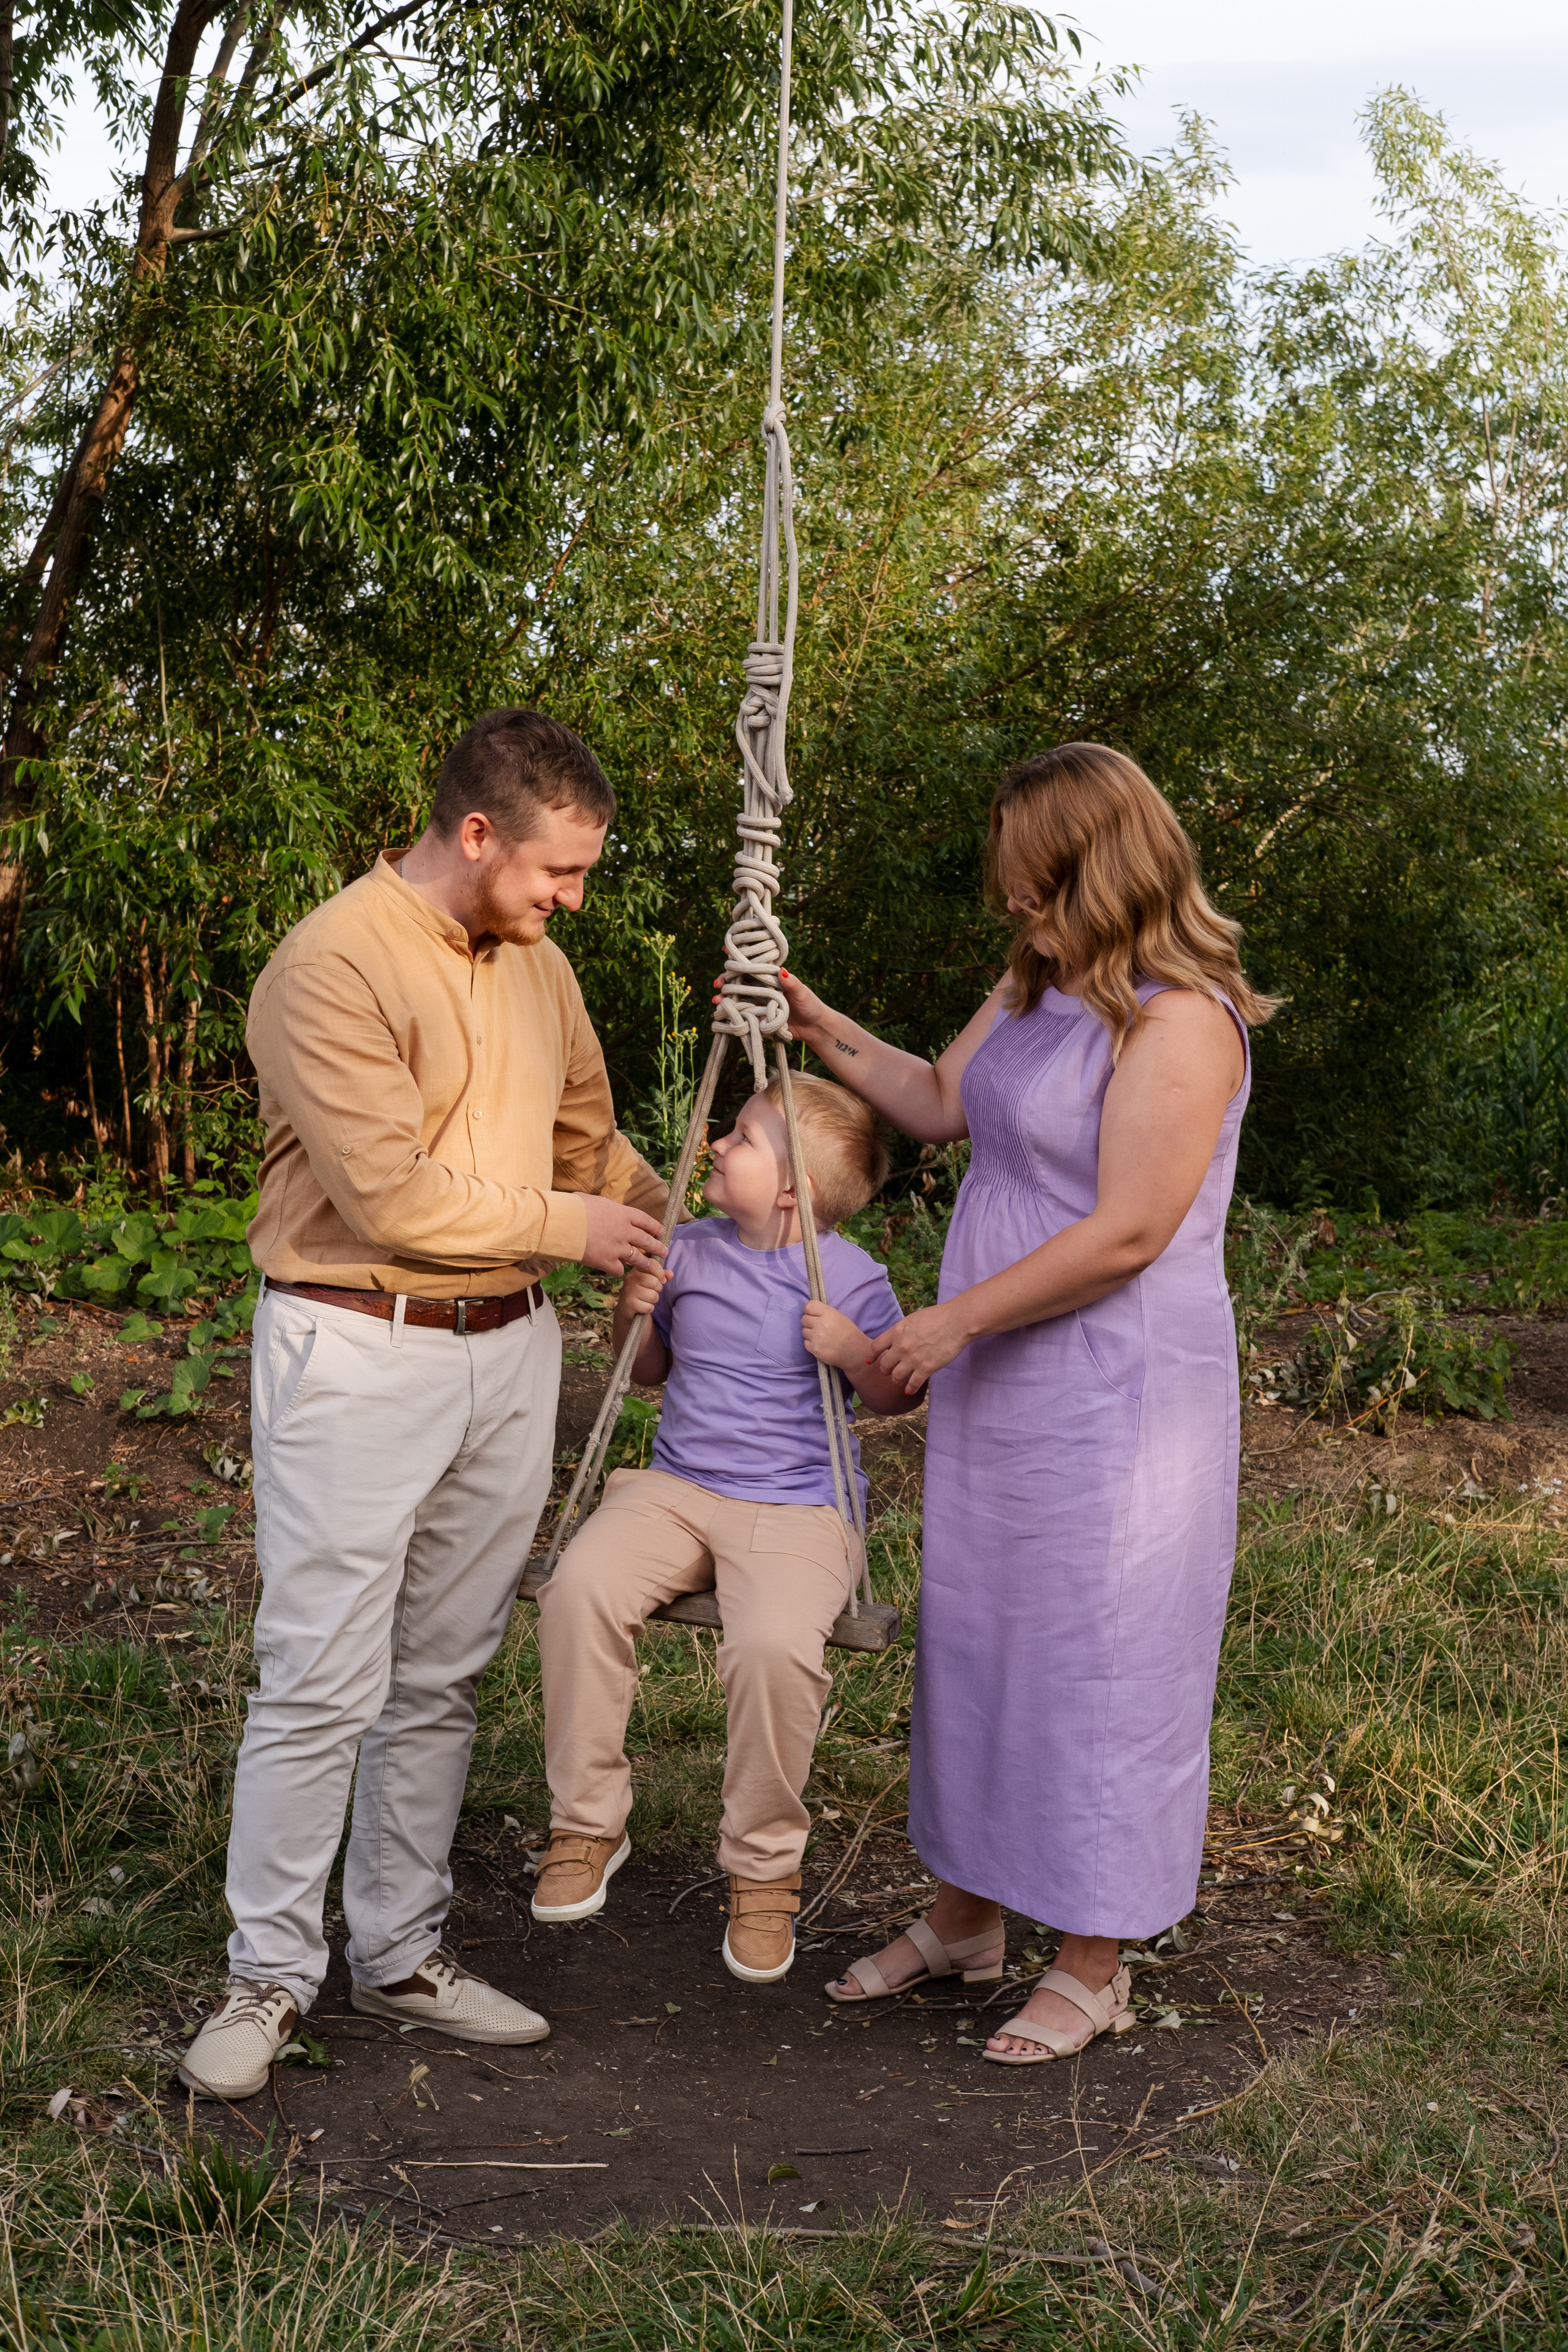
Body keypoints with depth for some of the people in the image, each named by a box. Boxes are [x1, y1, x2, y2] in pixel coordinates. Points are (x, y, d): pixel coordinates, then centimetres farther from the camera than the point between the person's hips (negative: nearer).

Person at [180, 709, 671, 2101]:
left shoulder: (534, 963, 10)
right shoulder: (332, 968, -15)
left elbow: (587, 1135, 24)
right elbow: (390, 1195, -19)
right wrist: (569, 1226, -8)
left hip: (508, 1350, 7)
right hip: (359, 1356, -7)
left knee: (444, 1674, 12)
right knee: (322, 1682, -4)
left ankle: (403, 1952, 23)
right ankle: (270, 1976, 11)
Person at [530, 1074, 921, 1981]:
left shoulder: (853, 1278, -3)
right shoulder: (691, 1250, 10)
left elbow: (899, 1396, 7)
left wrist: (857, 1352, -13)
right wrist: (634, 1312, 2)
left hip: (798, 1508, -4)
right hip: (676, 1488, 4)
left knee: (774, 1643, -34)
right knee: (581, 1588, -26)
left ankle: (765, 1868, -8)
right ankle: (589, 1823, -6)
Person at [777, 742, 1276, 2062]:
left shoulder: (1181, 1019, -19)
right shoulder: (1036, 988, 10)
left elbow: (1128, 1232, -22)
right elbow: (940, 1104, 24)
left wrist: (953, 1321, -16)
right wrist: (822, 1032, 12)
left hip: (1118, 1399, -9)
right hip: (998, 1388, 9)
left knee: (1098, 1662, 2)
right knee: (974, 1642, 16)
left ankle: (1094, 1967, 17)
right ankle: (967, 1917, 32)